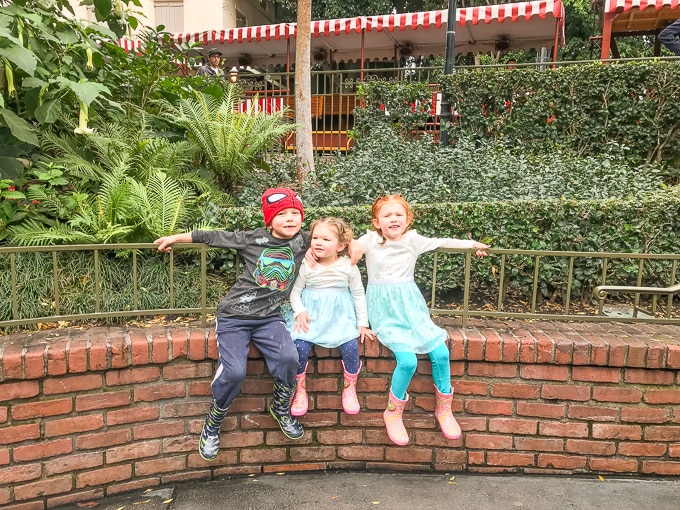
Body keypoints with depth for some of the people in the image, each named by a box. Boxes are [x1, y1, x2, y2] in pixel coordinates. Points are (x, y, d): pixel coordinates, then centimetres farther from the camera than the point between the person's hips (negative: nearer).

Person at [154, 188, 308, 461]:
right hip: (234, 315, -1)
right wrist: (175, 238, 14)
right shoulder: (253, 239, -2)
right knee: (233, 371, -19)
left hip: (269, 317, 2)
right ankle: (212, 425, 11)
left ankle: (281, 409, 6)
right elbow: (213, 236, 6)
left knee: (288, 358, -25)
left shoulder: (304, 243, 4)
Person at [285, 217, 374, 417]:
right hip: (311, 313, 0)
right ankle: (300, 389, 4)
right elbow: (295, 292, 3)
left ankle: (349, 388, 8)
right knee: (300, 346, -22)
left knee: (350, 346, -21)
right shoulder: (306, 266, -4)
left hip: (340, 314, 0)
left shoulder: (348, 266, -4)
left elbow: (358, 294, 5)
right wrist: (299, 312, -14)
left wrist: (362, 323, 3)